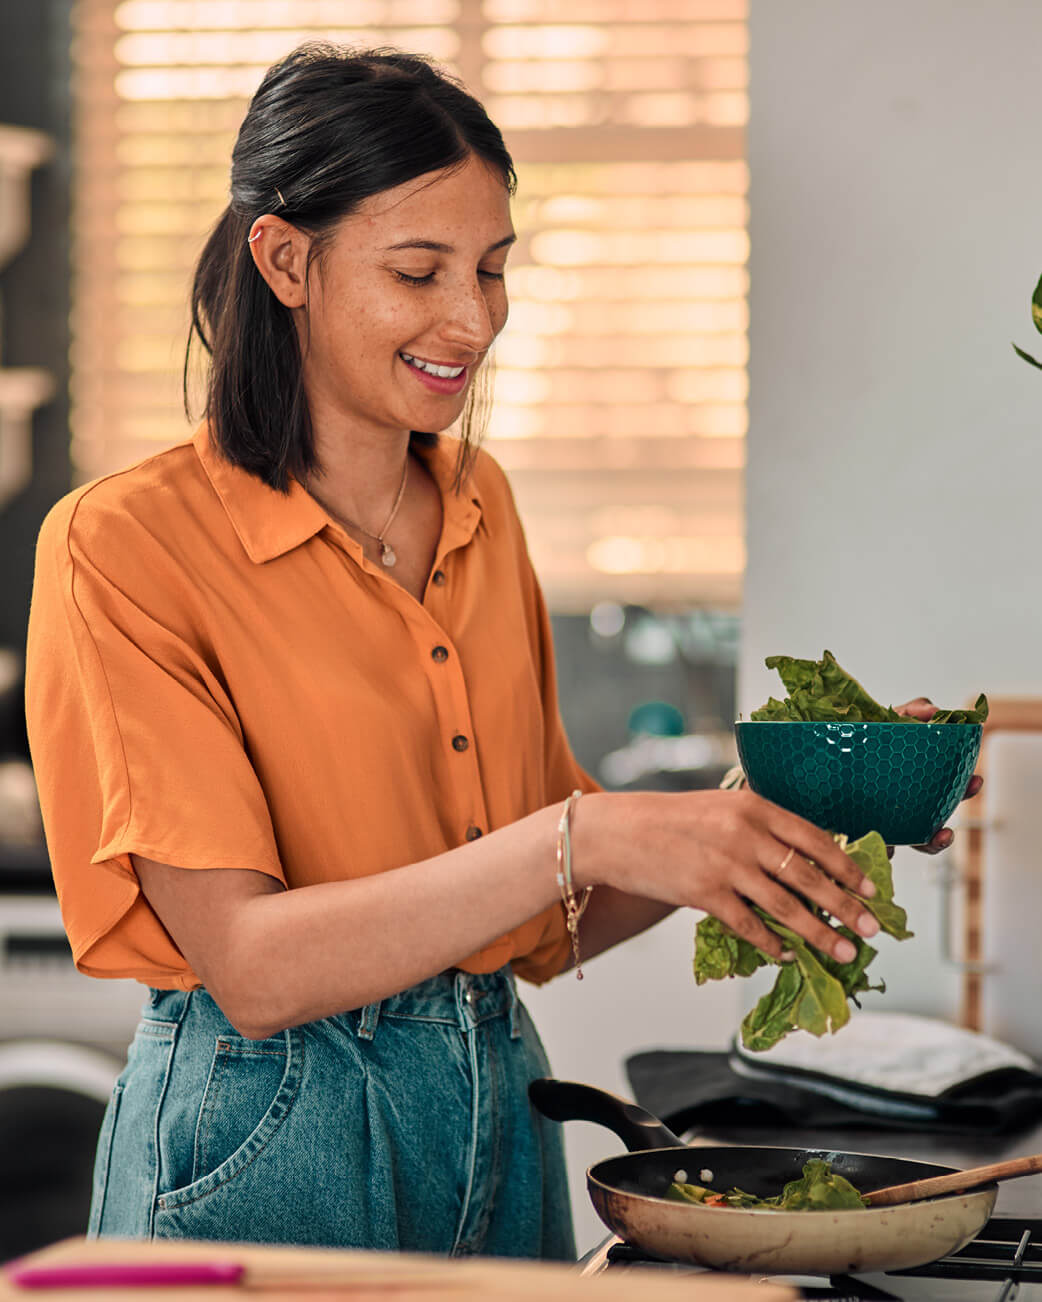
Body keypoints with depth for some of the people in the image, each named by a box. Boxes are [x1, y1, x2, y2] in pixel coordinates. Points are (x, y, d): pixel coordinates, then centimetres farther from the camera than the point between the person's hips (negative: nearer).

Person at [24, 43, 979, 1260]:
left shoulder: (478, 509, 7)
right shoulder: (125, 544, -13)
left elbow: (541, 926, 9)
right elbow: (253, 966, -21)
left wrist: (742, 826, -7)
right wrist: (586, 835, -28)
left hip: (501, 1132, 6)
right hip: (261, 1152, -5)